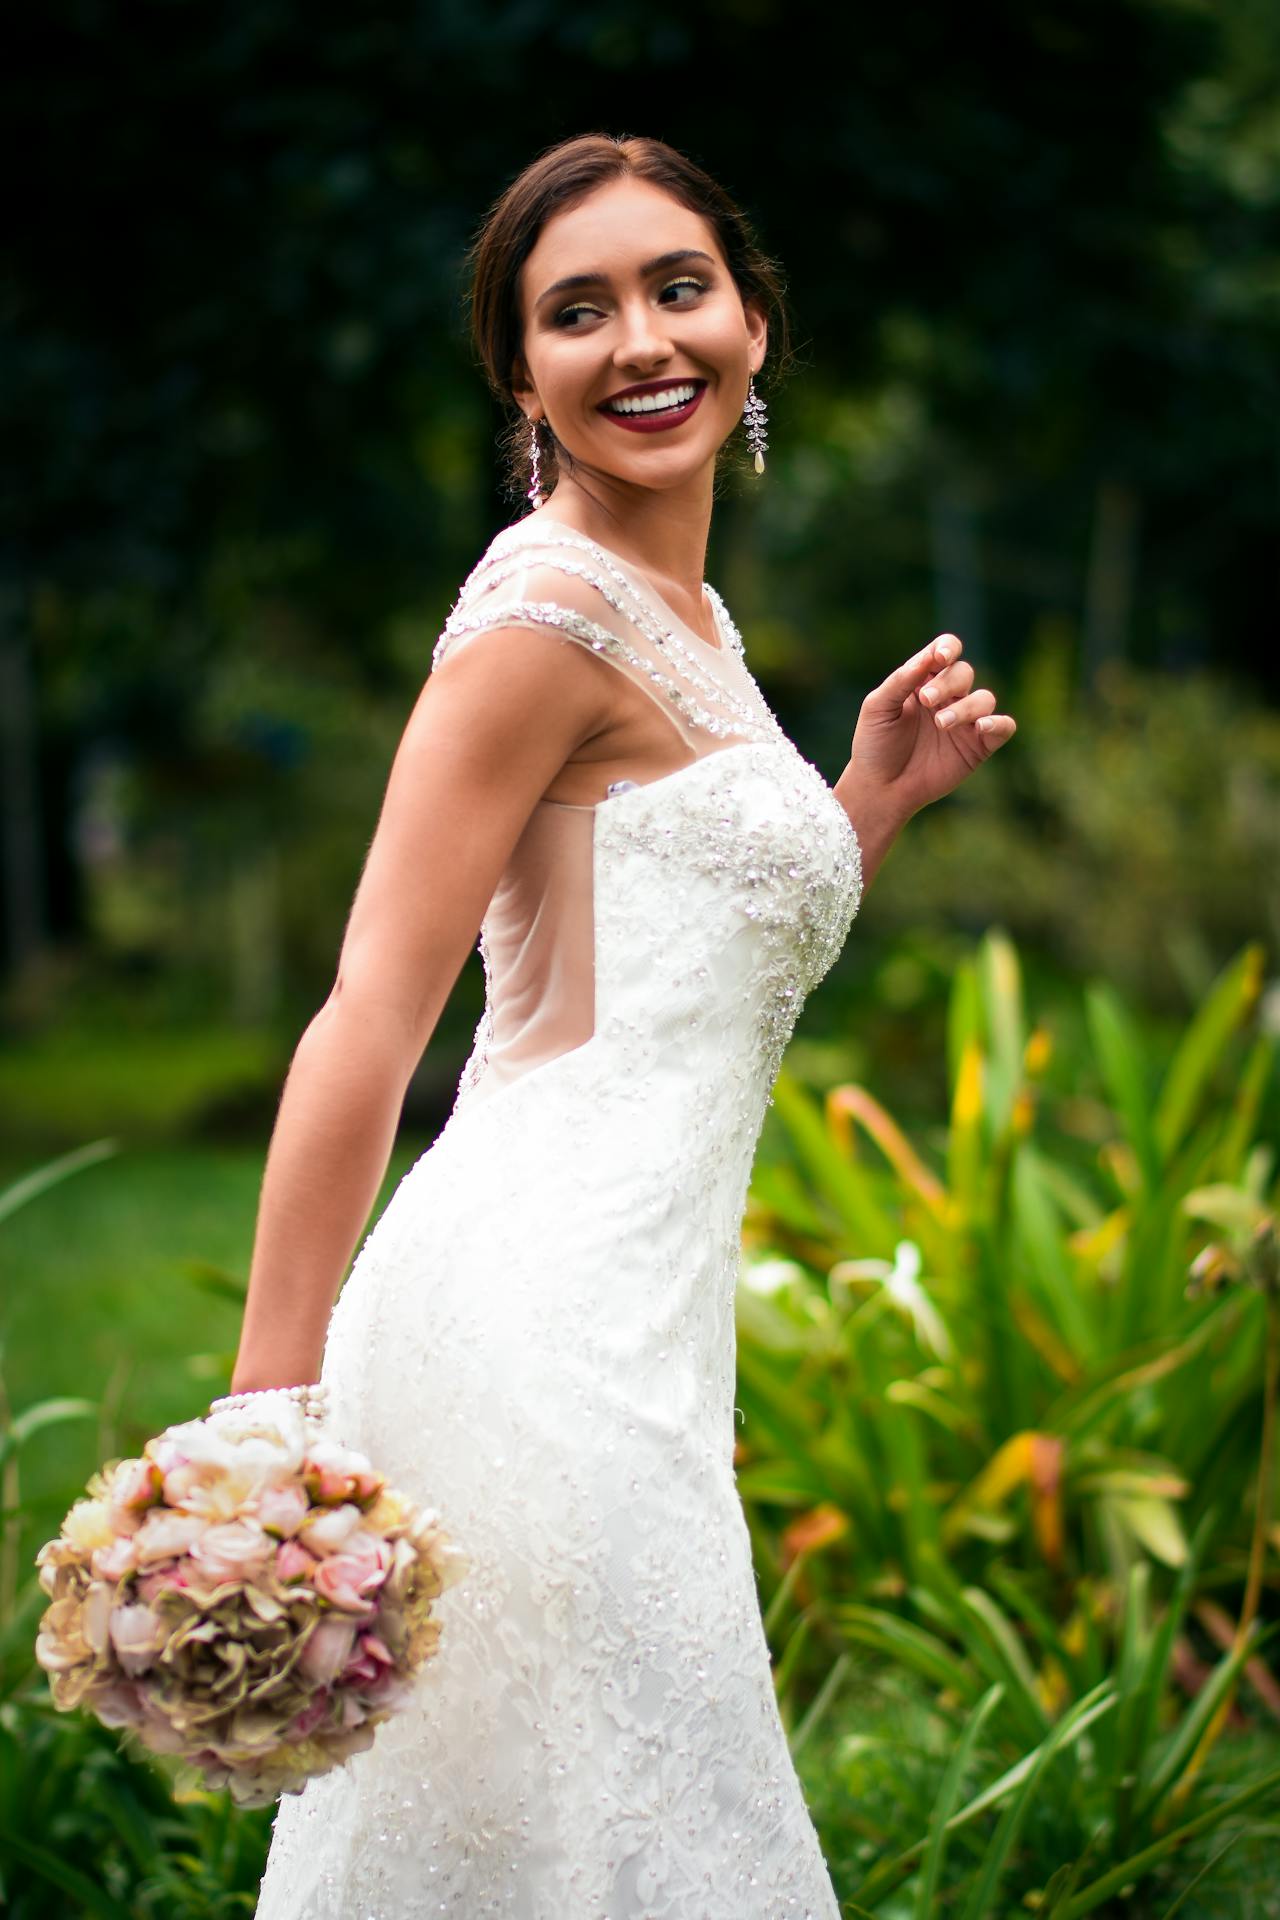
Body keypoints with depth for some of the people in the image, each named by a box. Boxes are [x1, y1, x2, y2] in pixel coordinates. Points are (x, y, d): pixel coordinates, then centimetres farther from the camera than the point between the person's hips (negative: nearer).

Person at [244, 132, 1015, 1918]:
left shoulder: (684, 614, 17)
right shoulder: (549, 607, -10)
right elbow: (366, 1030, -16)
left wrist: (876, 798, 14)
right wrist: (268, 1435, -20)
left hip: (629, 1323, 9)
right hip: (544, 1318, -9)